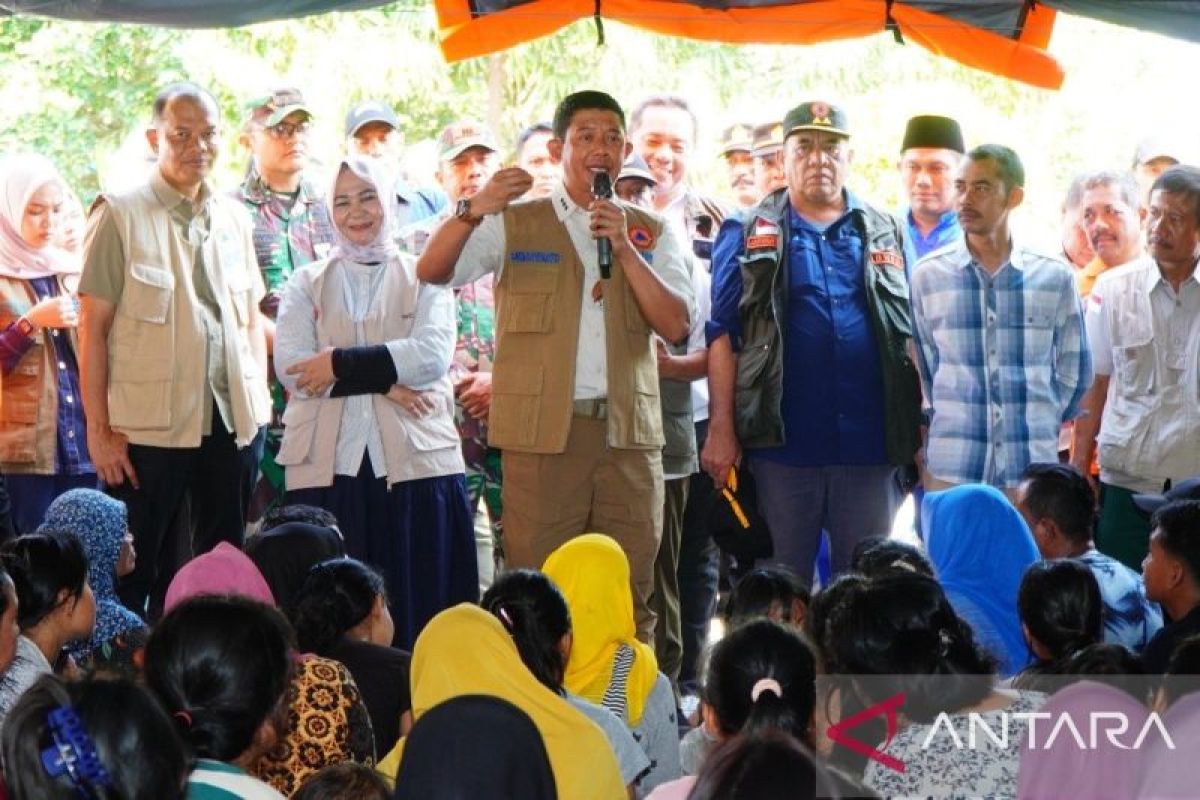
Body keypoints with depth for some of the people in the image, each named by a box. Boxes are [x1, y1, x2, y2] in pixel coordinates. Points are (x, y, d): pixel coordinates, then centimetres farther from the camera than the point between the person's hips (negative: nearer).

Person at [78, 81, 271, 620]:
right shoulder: (121, 216, -4)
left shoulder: (234, 217, 11)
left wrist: (258, 406, 8)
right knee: (133, 577, 1)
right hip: (148, 428, -5)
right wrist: (99, 429, -8)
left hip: (233, 422, 5)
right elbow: (93, 328, -5)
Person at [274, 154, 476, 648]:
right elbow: (292, 367, -2)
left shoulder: (424, 279, 13)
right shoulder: (307, 284, 15)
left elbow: (433, 355, -6)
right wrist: (382, 379, -10)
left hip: (415, 462, 0)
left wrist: (341, 364, -10)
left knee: (419, 613, -3)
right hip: (327, 466, 0)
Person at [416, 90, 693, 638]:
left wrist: (624, 250, -9)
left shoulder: (651, 234, 14)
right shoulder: (514, 226, 9)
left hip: (629, 434, 2)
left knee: (630, 597, 4)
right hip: (541, 433, -2)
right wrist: (475, 210, -21)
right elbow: (431, 271, -5)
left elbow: (675, 326, 1)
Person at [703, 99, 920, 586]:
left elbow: (910, 336, 15)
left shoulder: (883, 235, 14)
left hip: (869, 442, 2)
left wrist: (917, 428, 6)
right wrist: (721, 428, -6)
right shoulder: (748, 236, 7)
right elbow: (722, 334, 2)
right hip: (783, 441, -2)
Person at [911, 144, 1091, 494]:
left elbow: (1074, 372, 12)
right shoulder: (927, 275, 3)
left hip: (1033, 468, 0)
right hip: (950, 468, 0)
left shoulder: (1055, 277, 4)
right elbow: (920, 368, 11)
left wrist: (1041, 425, 9)